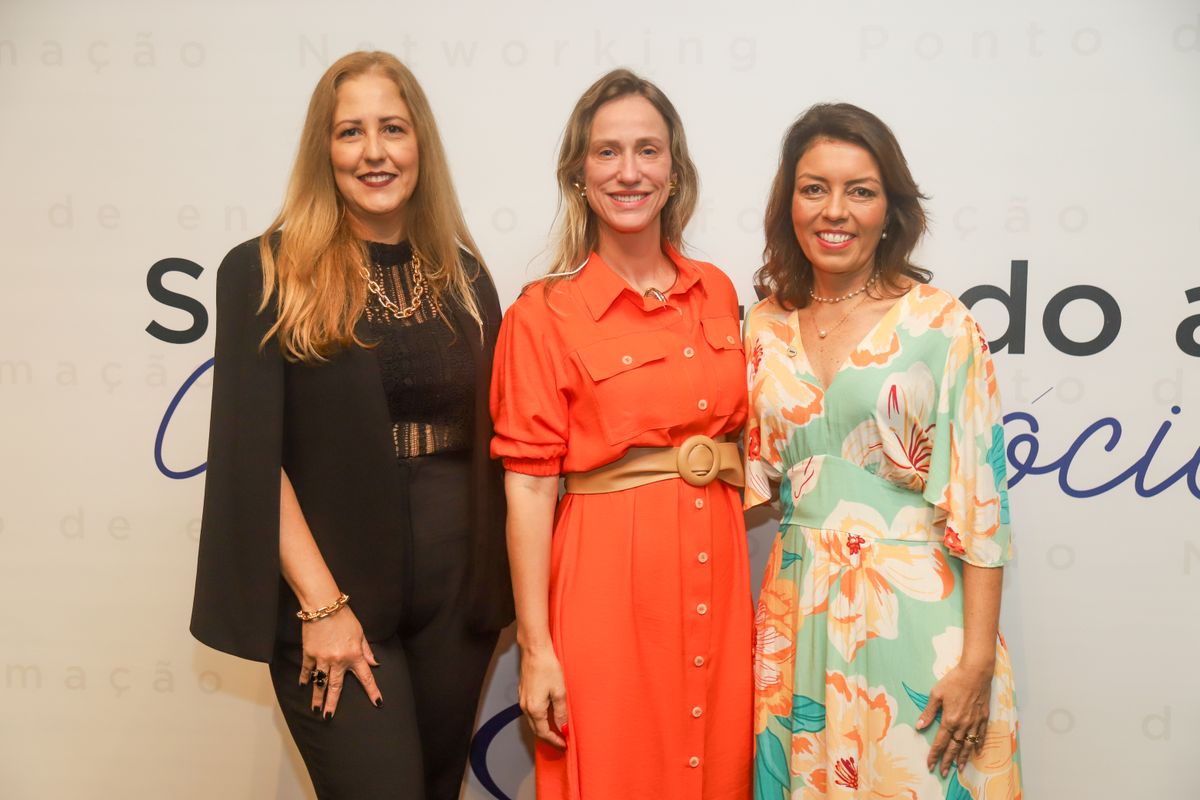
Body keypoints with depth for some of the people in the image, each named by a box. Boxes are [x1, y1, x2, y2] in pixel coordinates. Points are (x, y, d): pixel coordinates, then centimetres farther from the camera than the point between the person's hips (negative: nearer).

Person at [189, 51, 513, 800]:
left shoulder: (463, 275, 7)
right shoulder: (266, 273, -4)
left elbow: (490, 437, 10)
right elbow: (252, 452, -10)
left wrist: (500, 589, 4)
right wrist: (321, 604, -14)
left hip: (458, 588, 4)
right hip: (333, 593, -4)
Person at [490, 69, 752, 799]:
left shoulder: (716, 293, 7)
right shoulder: (544, 315, -8)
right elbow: (529, 487, -10)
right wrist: (536, 648, -11)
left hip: (716, 571, 5)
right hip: (606, 579, -4)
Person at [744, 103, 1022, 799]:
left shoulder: (940, 324, -7)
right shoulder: (768, 328, 6)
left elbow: (980, 501, -9)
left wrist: (977, 661, -13)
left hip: (913, 612, -3)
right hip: (800, 612, 4)